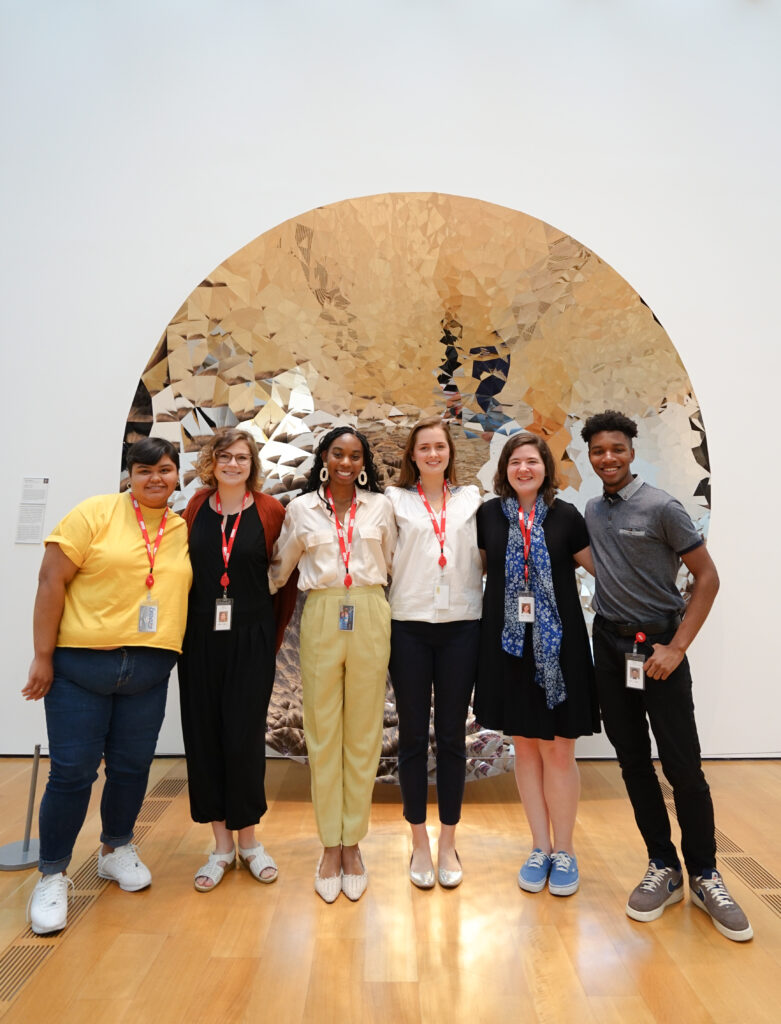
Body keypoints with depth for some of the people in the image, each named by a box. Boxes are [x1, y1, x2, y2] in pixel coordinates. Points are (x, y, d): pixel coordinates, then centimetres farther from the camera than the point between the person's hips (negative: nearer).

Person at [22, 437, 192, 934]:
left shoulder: (185, 530, 6)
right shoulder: (95, 513, -6)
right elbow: (52, 580, -8)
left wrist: (170, 652, 7)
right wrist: (43, 656, -10)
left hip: (150, 670, 4)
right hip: (81, 664, -3)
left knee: (132, 767, 14)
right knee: (72, 772, 3)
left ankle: (116, 850, 39)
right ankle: (53, 876, 25)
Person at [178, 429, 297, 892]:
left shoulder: (270, 511, -3)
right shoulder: (197, 508, 4)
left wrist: (276, 632, 0)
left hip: (251, 639, -2)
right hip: (200, 637, 3)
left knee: (245, 736, 4)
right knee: (204, 735, 8)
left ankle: (248, 838, 27)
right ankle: (221, 844, 27)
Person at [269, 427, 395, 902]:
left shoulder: (380, 506, 7)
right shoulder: (301, 508, 7)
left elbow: (391, 563, 13)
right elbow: (280, 568, 16)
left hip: (370, 619, 0)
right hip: (321, 618, 0)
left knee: (363, 733, 6)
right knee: (323, 733, 5)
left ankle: (353, 844, 22)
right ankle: (330, 846, 20)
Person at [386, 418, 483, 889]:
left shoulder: (472, 498, 10)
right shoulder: (395, 500, 5)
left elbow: (484, 557, 11)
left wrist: (489, 606, 1)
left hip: (461, 625, 1)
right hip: (410, 625, -1)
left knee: (453, 735, 9)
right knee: (413, 735, 8)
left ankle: (449, 842, 26)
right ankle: (419, 842, 25)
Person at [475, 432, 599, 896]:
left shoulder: (565, 515, -1)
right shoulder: (489, 515, 2)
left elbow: (601, 566, 6)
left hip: (558, 644, -1)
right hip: (509, 644, 2)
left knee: (558, 750, 5)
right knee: (526, 747, 12)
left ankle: (563, 849, 26)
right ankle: (540, 846, 30)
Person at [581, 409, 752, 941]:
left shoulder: (662, 507, -9)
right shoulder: (592, 512, 6)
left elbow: (707, 577, -9)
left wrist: (676, 648, -13)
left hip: (657, 647, -4)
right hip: (610, 644, 5)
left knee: (683, 766, 1)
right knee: (633, 762, 10)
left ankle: (704, 875, 21)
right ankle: (663, 867, 25)